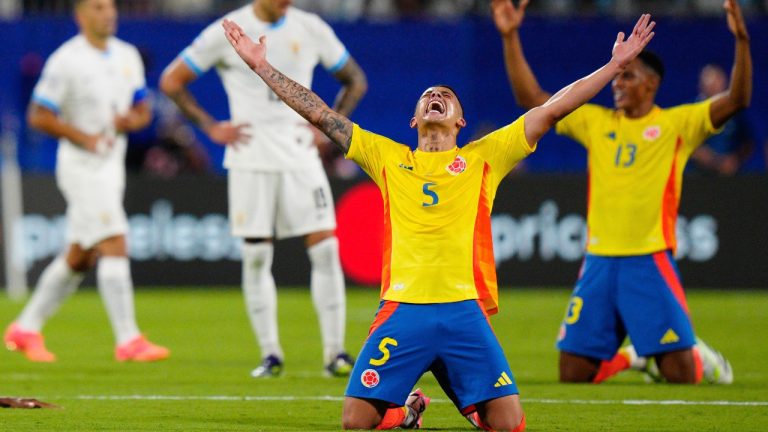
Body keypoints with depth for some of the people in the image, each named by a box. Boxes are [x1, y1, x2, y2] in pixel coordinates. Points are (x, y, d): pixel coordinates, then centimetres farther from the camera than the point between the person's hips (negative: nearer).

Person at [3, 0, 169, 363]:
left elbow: (143, 110, 15)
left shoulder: (128, 56, 10)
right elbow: (38, 116, -11)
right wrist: (84, 138, -18)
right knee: (114, 246, -15)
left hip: (112, 166, 8)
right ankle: (128, 340, -14)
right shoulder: (65, 61, -11)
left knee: (79, 257, 12)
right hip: (82, 166, -8)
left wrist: (130, 121, -8)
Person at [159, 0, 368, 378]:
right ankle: (270, 353, 10)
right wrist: (211, 128, -1)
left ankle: (334, 351, -3)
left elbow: (355, 81, 18)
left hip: (300, 155, 2)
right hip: (250, 159, -1)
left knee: (325, 249, -7)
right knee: (256, 257, 0)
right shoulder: (227, 32, -2)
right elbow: (171, 81, 4)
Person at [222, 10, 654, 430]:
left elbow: (553, 109, 12)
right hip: (403, 311, 1)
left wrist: (616, 64, 9)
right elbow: (319, 114, 16)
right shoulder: (388, 158, 16)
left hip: (466, 311, -1)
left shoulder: (483, 158, 14)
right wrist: (262, 65, 14)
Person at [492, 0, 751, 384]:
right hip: (598, 262, 4)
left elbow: (736, 100, -10)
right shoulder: (595, 122, 12)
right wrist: (510, 38, 7)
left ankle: (703, 359, 28)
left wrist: (741, 40, -22)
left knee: (679, 373, -8)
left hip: (650, 261, -4)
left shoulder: (677, 123, 2)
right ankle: (632, 357, 31)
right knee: (573, 373, 2)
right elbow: (531, 99, 13)